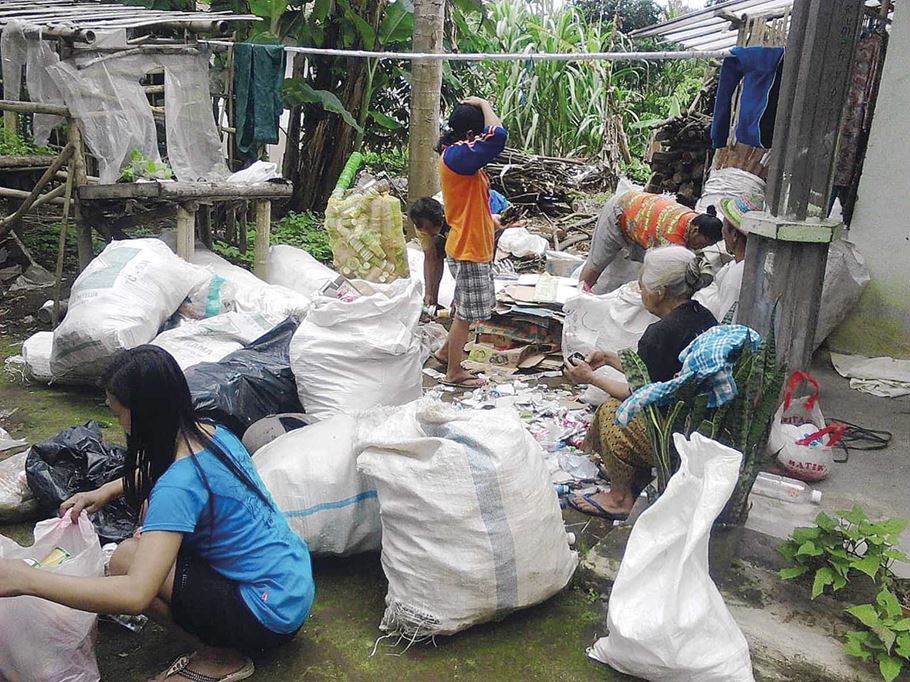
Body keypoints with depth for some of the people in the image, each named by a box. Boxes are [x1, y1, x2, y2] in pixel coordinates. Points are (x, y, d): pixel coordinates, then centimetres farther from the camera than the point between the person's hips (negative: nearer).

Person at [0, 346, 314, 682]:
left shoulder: (178, 487, -26)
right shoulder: (214, 432, 0)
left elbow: (135, 595, -34)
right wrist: (107, 490, 10)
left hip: (272, 615, -9)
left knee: (125, 558, -11)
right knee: (150, 535, 15)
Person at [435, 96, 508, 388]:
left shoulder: (458, 154, 9)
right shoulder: (457, 156, -23)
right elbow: (497, 135, -33)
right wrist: (483, 103, -18)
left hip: (474, 246, 10)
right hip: (469, 249, -10)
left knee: (468, 307, 23)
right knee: (466, 312, 1)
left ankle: (448, 350, 40)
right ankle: (454, 373, 14)